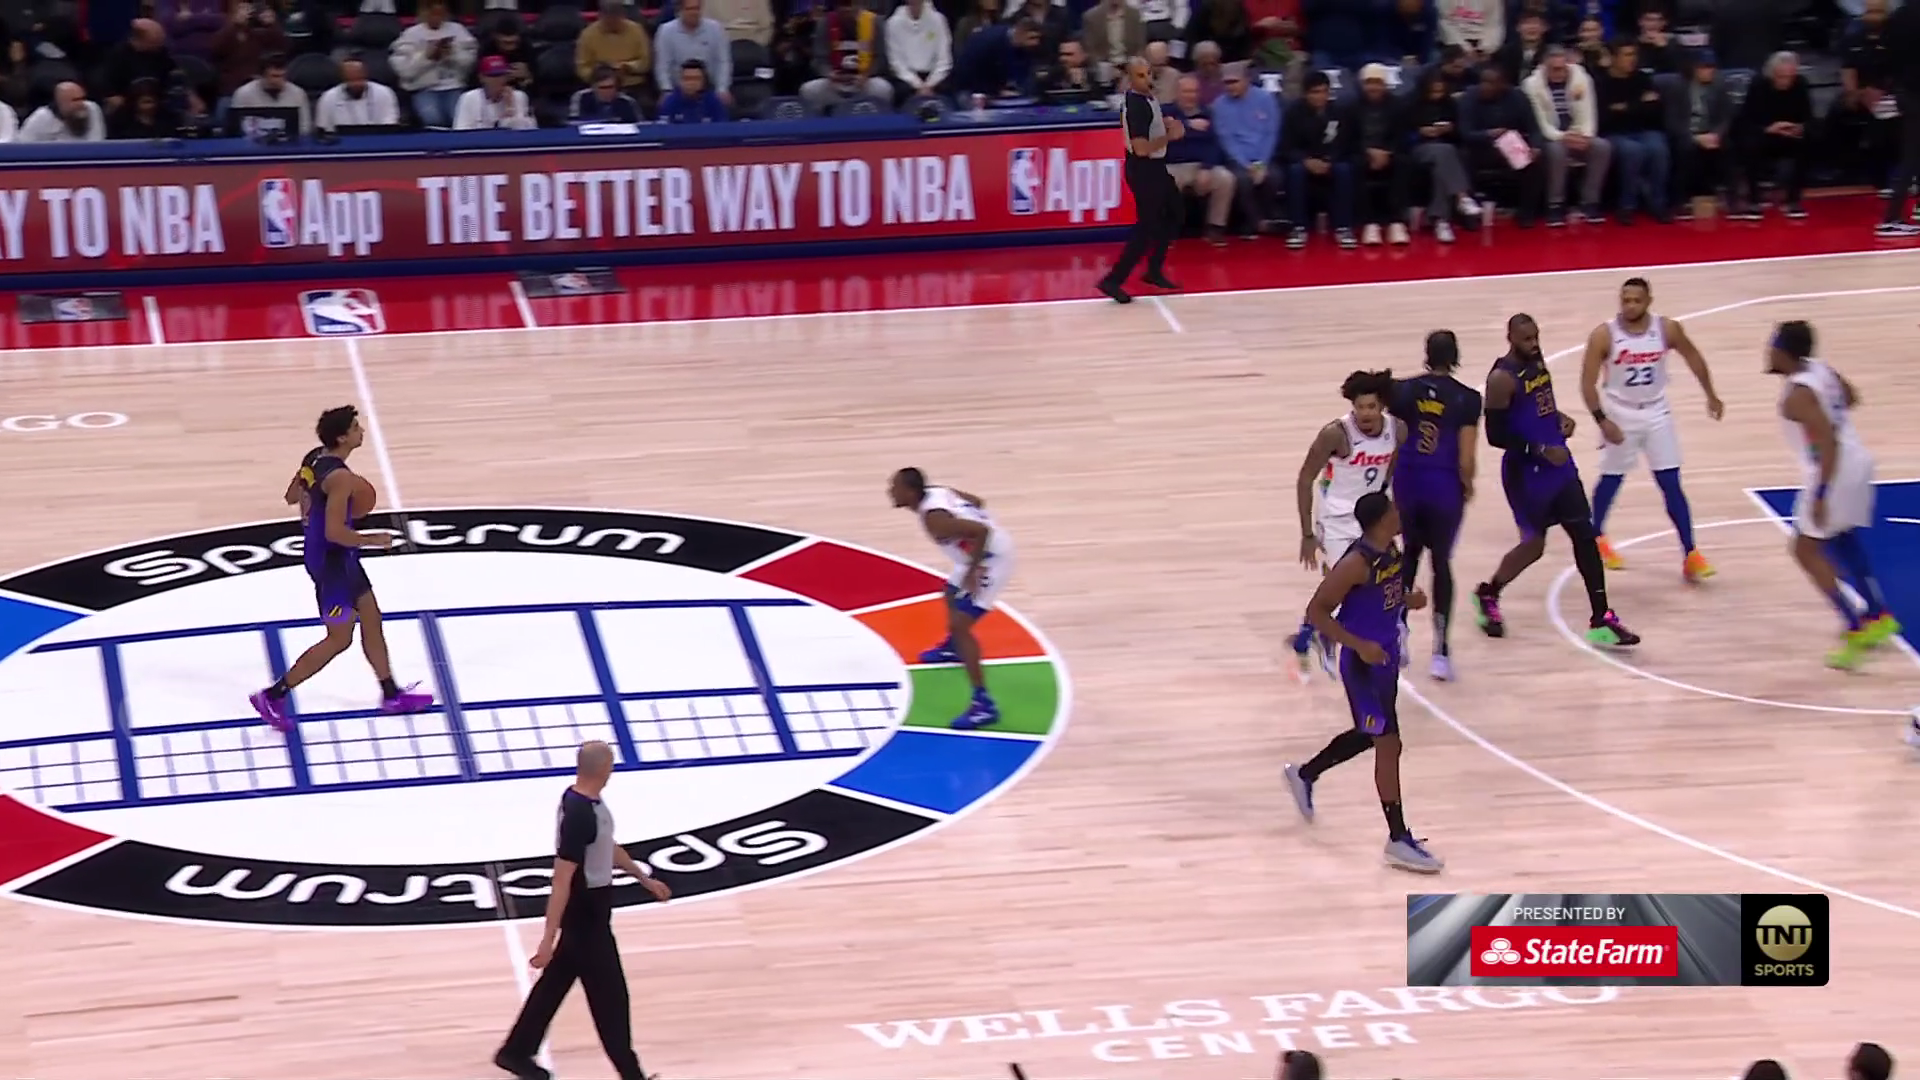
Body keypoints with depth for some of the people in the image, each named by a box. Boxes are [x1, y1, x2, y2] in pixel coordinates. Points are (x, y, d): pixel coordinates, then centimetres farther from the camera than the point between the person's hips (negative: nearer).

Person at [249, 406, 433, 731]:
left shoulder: (314, 458, 1)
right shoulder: (341, 477, -28)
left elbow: (292, 497, 15)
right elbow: (335, 532, -31)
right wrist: (373, 540, -18)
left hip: (335, 558, 10)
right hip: (332, 562, -10)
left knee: (371, 620, 19)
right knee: (339, 639, 2)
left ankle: (392, 695, 31)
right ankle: (273, 697, 7)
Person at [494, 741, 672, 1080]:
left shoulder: (586, 801, 1)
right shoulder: (578, 815, -29)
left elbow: (608, 847, 19)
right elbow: (561, 880, -29)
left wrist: (645, 879, 29)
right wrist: (548, 939, -27)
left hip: (587, 910, 10)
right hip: (585, 914, -10)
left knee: (557, 981, 20)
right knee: (610, 996, 2)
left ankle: (516, 1052, 31)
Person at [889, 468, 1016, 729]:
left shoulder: (934, 518, -30)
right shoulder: (937, 492, -1)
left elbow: (981, 531, -37)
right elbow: (977, 502, 13)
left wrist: (972, 572, -28)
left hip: (990, 559, -10)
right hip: (986, 551, 11)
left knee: (960, 626, -14)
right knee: (952, 594, 34)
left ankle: (983, 704, -16)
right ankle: (952, 647, 64)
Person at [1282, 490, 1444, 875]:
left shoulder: (1391, 553, 3)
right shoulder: (1357, 563, -24)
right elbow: (1316, 611, -21)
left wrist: (1408, 601, -2)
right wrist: (1359, 645, -28)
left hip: (1387, 658, 9)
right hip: (1365, 663, -9)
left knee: (1368, 736, 24)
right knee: (1389, 745, -7)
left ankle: (1304, 775, 47)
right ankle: (1399, 840, -2)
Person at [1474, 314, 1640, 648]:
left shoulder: (1537, 360, 6)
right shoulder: (1502, 378, -19)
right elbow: (1495, 435, -20)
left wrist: (1559, 417, 4)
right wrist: (1541, 451, -23)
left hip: (1559, 463, 7)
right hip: (1526, 472, -7)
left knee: (1586, 535, 0)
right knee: (1534, 545, 5)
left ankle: (1601, 621, 1)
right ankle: (1487, 595, 33)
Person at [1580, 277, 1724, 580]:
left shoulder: (1667, 329, -12)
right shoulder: (1603, 335, -19)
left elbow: (1693, 357, 7)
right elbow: (1588, 382, -15)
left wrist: (1711, 396, 13)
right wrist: (1601, 419, -23)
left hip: (1656, 413, 1)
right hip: (1620, 414, -1)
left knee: (1671, 484, -1)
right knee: (1611, 480, 13)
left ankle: (1690, 555, -1)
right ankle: (1596, 539, 37)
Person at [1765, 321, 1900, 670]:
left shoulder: (1797, 394, -22)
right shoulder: (1820, 368, 4)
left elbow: (1828, 443, -28)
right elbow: (1851, 398, 23)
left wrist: (1821, 495, -27)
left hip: (1836, 472, -9)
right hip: (1856, 462, 9)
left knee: (1806, 550, 2)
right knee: (1842, 538, 28)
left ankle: (1856, 630, -3)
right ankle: (1878, 617, 34)